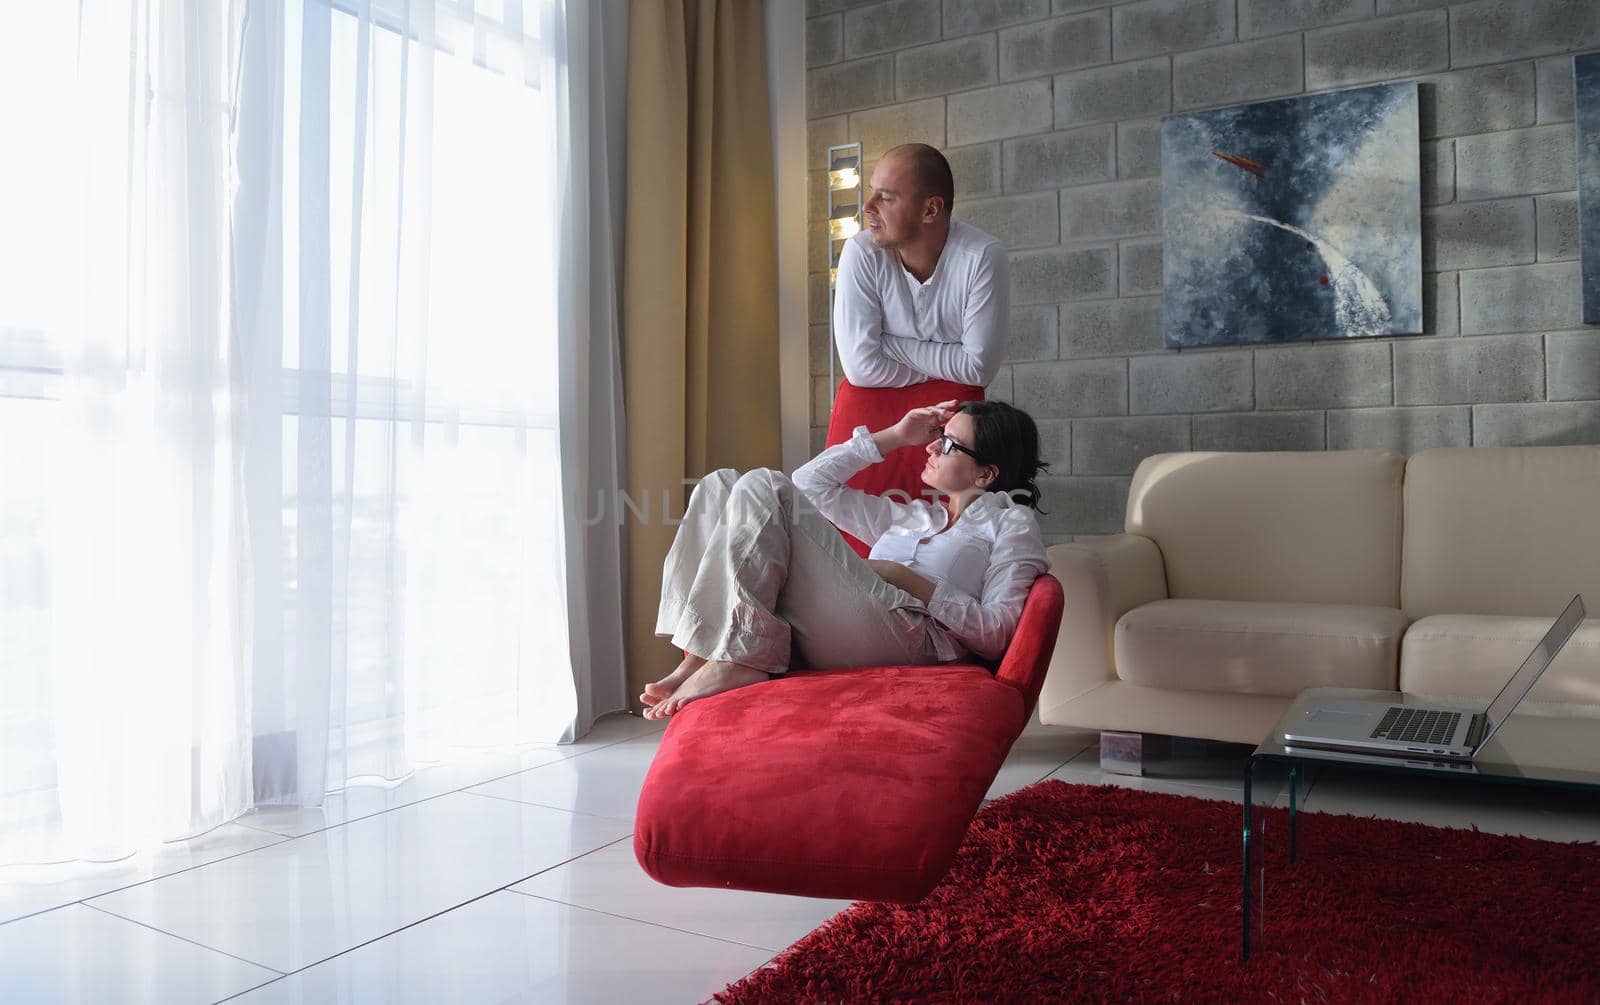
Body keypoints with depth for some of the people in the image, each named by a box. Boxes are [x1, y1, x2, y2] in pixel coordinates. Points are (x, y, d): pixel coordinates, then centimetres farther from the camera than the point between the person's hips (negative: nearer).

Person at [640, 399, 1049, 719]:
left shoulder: (1012, 522, 15)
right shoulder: (909, 514, 35)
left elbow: (998, 634, -1)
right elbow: (811, 482, 37)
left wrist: (908, 580, -5)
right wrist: (894, 436, 32)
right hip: (819, 634, 7)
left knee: (763, 487, -16)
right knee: (719, 486, 2)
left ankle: (738, 658, -22)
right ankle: (698, 657, -15)